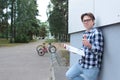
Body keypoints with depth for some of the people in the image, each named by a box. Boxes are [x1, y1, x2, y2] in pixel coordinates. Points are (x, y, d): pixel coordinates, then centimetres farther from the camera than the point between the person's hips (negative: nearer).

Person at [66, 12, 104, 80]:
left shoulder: (97, 32, -15)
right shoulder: (85, 33, 10)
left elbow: (99, 51, -23)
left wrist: (89, 45, -40)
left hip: (91, 67, -8)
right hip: (81, 63, 8)